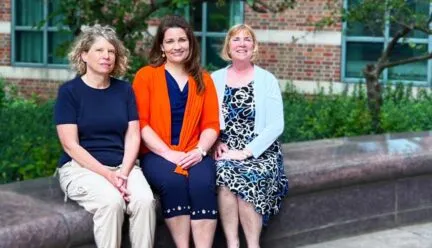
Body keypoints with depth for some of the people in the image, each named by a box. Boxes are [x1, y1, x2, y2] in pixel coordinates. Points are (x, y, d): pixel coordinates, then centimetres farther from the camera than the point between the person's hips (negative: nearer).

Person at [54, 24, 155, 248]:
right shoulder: (69, 91, -2)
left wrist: (123, 173, -13)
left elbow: (133, 137, 6)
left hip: (123, 165, 3)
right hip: (81, 167, -3)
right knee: (111, 201, -33)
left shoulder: (124, 90, 10)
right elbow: (70, 145, -8)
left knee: (145, 200, -28)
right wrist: (108, 175, -18)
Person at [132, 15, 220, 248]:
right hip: (157, 154, -2)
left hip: (193, 154, 2)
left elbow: (212, 124, 8)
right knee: (173, 182, -33)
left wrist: (199, 150, -11)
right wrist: (168, 153, -14)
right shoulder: (146, 75, 4)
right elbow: (141, 123, -3)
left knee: (202, 183, -30)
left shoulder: (203, 79, 14)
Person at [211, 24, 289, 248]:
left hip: (259, 152, -1)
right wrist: (216, 143, -12)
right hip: (225, 151, 2)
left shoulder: (267, 80, 2)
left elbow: (276, 125, -6)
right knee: (225, 172, -31)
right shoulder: (215, 79, 10)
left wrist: (246, 152, -15)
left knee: (248, 178, -32)